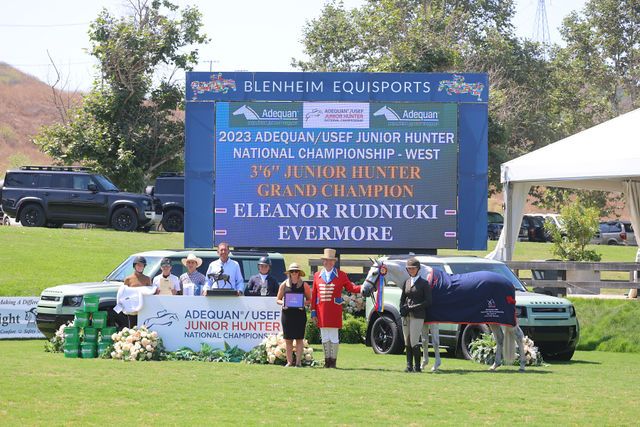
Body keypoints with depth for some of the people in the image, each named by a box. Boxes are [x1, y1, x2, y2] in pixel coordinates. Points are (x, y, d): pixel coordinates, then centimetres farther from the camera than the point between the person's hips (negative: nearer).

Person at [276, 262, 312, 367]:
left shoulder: (304, 285, 4)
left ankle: (298, 361, 3)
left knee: (299, 338, -1)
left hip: (300, 313, -1)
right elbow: (278, 299, 12)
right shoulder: (284, 285, 8)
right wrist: (282, 303, -9)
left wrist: (304, 303, -12)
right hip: (287, 313, 2)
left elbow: (309, 299, 8)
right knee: (288, 339, 2)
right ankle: (289, 361, 8)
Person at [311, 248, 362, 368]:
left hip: (334, 312, -2)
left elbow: (351, 288, 6)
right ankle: (327, 360, 14)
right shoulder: (317, 276, 10)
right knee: (324, 337, 7)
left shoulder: (341, 275, 4)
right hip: (322, 312, 2)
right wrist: (313, 312, 4)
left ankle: (333, 360, 6)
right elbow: (314, 295, 8)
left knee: (333, 336, -1)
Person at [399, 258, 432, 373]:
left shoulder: (424, 283, -2)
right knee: (407, 343, 6)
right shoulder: (406, 282, 14)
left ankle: (417, 366, -4)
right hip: (406, 315, 6)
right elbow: (402, 299, 18)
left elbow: (428, 302, -7)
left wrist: (413, 307, -15)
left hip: (418, 315, -6)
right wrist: (402, 309, -2)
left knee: (414, 342, -11)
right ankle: (409, 366, 10)